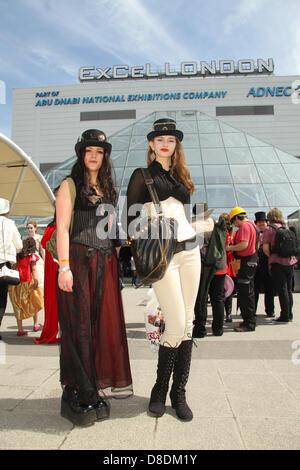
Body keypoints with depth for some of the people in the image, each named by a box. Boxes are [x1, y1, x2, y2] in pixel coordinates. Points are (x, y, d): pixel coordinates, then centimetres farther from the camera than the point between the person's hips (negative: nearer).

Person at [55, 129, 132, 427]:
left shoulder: (106, 188, 20)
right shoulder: (70, 185, 3)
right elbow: (62, 228, -7)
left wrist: (116, 256, 12)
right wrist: (64, 267, -16)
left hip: (105, 262, 6)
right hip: (78, 260, -5)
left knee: (103, 324, 5)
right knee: (79, 326, -3)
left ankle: (93, 393, 18)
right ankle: (76, 396, 9)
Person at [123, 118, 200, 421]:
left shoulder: (180, 176, 19)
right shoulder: (142, 175, 2)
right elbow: (130, 217, -2)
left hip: (189, 251, 6)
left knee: (187, 323, 5)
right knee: (176, 324, -8)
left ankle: (179, 393, 17)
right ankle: (159, 391, 14)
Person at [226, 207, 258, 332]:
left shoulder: (244, 226, -15)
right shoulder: (252, 224, 17)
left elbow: (244, 244, -26)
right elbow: (257, 244, 23)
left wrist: (229, 248, -13)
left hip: (247, 261, -11)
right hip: (252, 259, 11)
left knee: (245, 293, -6)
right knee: (248, 292, 16)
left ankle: (249, 324, -1)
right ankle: (249, 320, 24)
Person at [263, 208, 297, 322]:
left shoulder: (269, 229, -6)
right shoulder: (287, 228, 11)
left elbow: (265, 248, -13)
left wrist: (271, 256, 3)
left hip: (278, 263, -6)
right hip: (290, 261, 6)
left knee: (281, 290, -1)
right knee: (288, 289, 14)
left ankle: (285, 316, 4)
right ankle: (289, 314, 21)